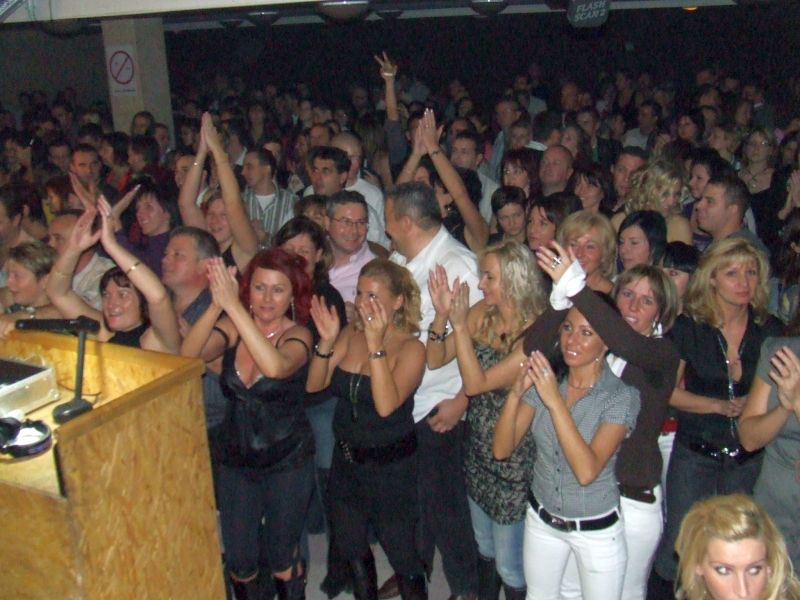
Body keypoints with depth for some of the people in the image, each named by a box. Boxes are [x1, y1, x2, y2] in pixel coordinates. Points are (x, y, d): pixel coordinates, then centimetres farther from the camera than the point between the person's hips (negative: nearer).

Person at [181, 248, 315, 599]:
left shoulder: (298, 335, -15)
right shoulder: (232, 328, -7)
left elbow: (276, 366, -38)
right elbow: (188, 355, -24)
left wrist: (233, 305, -42)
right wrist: (216, 306, -38)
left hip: (287, 462, -3)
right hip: (236, 458, 3)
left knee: (282, 558, 12)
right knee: (238, 559, 12)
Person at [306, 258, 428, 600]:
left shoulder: (411, 348, -16)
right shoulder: (350, 335, -2)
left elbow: (386, 404, -29)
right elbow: (314, 385, -5)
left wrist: (376, 344, -33)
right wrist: (327, 341, -19)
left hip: (391, 468, -5)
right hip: (346, 461, 6)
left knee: (402, 556, 10)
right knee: (352, 550, 23)